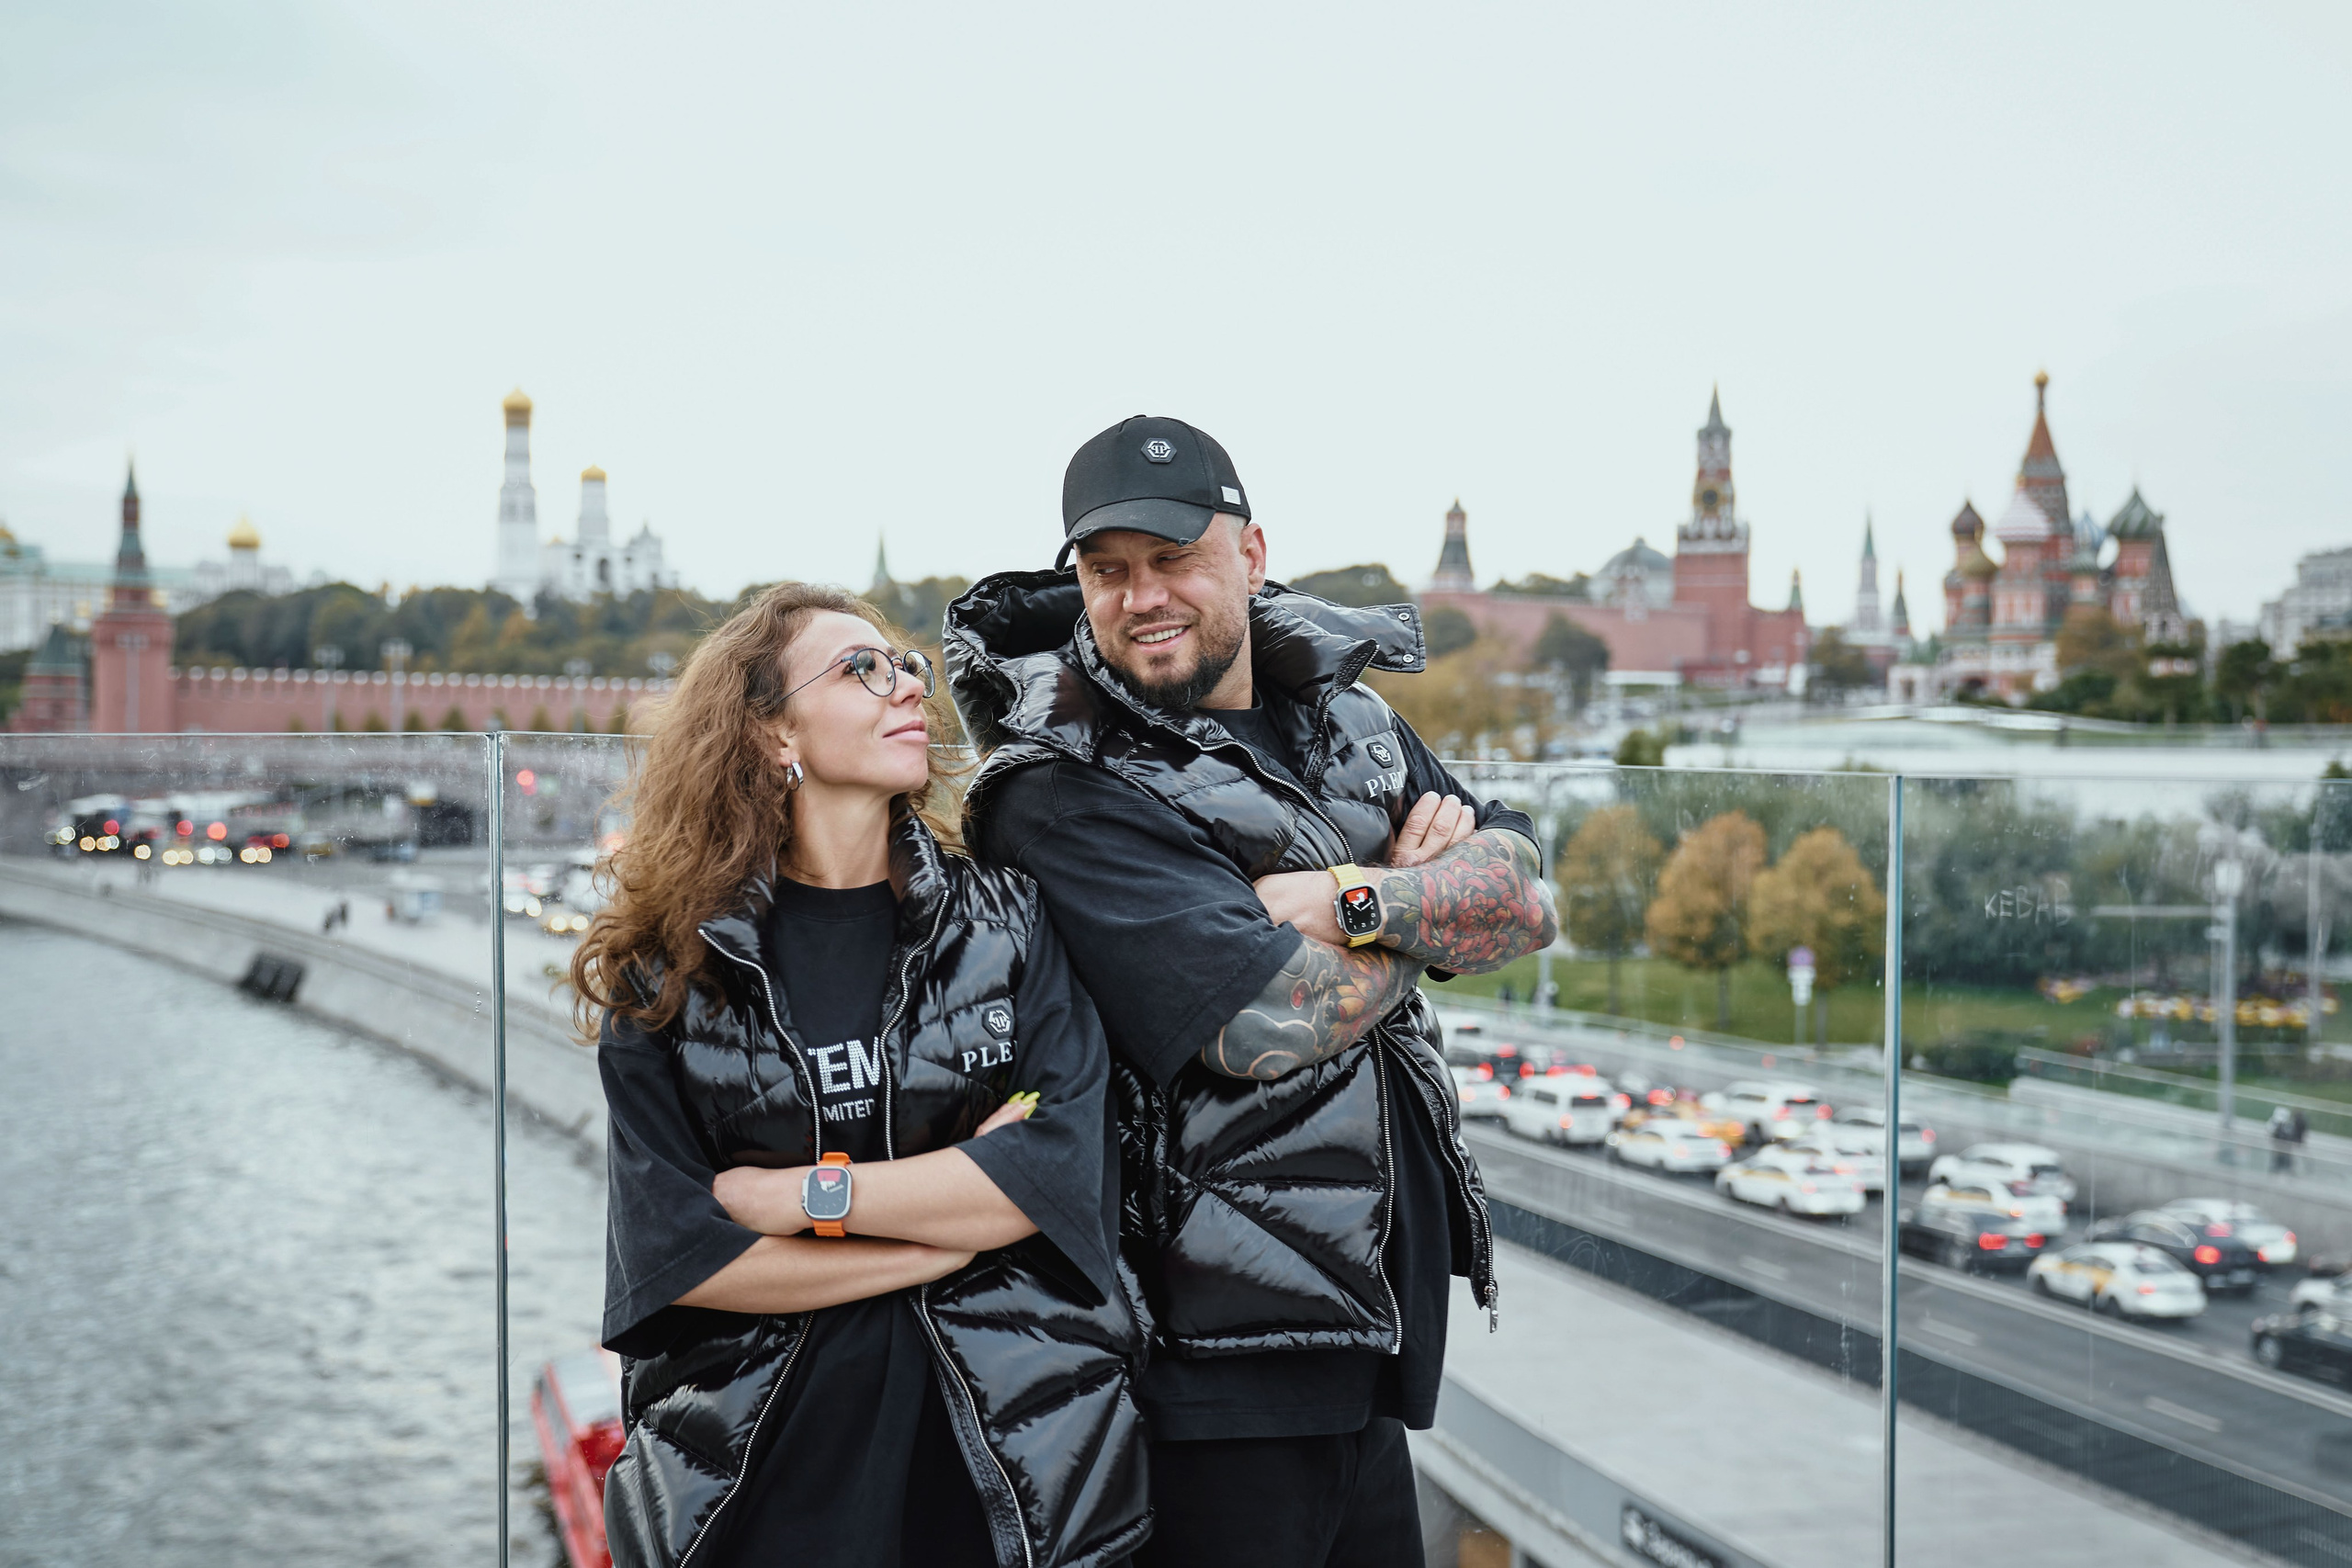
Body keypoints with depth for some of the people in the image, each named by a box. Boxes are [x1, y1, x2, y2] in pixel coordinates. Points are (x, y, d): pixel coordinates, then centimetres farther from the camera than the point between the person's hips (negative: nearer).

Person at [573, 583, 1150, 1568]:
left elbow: (1063, 1171, -11)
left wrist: (804, 1194, -12)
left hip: (1004, 1457, 1)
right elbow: (671, 1253, -11)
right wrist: (961, 1221, -12)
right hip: (756, 1474, -1)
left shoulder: (1008, 922, 2)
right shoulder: (664, 974, -2)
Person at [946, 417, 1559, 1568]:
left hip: (1366, 1329, 7)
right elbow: (1266, 1027, -22)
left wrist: (1352, 900, -18)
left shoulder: (1344, 720, 10)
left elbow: (1526, 901, 1)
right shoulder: (1068, 797, -13)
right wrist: (1424, 881, -6)